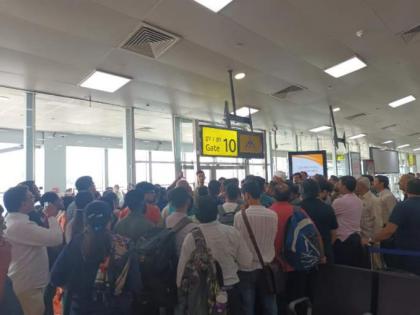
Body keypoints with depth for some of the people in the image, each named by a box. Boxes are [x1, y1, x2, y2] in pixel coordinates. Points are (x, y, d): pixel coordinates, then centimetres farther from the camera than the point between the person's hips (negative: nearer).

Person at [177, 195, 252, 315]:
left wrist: (180, 284, 10)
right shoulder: (232, 232, -16)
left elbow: (183, 265, -8)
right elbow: (246, 261, -7)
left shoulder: (192, 237, -19)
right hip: (231, 287, 1)